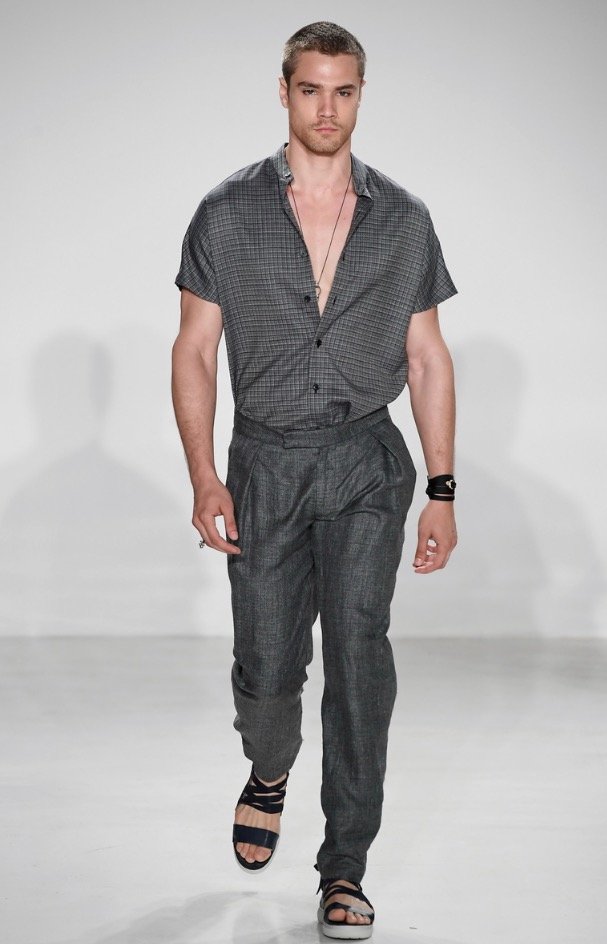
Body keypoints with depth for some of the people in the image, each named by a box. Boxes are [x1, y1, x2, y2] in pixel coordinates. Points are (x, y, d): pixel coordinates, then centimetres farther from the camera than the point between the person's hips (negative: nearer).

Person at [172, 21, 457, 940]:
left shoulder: (403, 218, 4)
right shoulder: (229, 212, 1)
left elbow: (428, 360, 7)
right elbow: (194, 350, 2)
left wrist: (442, 493, 2)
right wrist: (205, 479, -8)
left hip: (368, 465, 0)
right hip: (265, 463, 0)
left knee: (359, 649, -11)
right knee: (267, 666, 2)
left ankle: (345, 867, 0)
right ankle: (269, 774, 38)